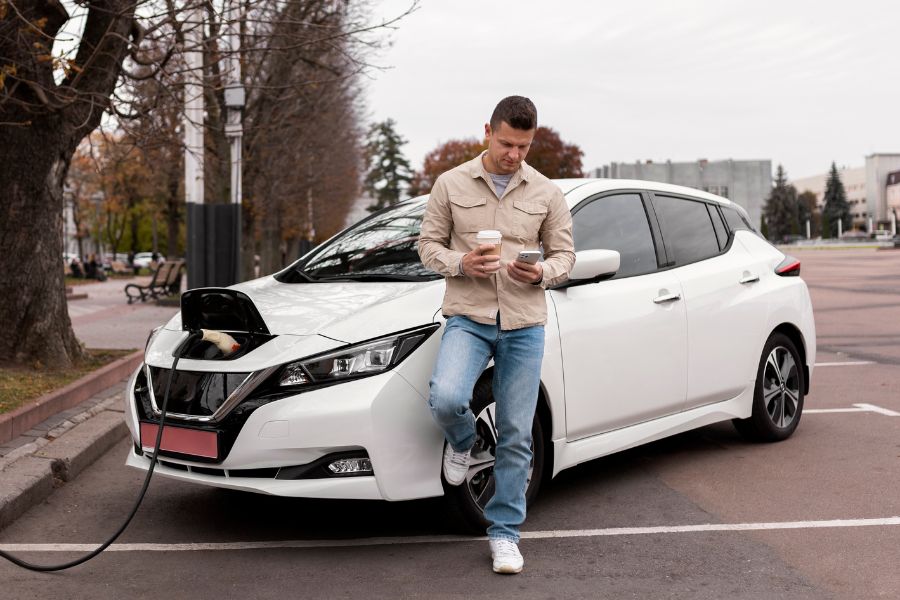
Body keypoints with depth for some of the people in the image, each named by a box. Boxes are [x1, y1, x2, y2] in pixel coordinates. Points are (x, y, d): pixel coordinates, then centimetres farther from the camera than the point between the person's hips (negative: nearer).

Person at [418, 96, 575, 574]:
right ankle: (461, 443, 12)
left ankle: (504, 533, 17)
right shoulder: (452, 184, 3)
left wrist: (541, 273, -13)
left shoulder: (546, 194, 6)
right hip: (468, 317, -1)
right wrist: (461, 263, -15)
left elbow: (564, 254, 10)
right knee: (446, 399, -27)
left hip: (524, 324, 1)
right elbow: (428, 245, 6)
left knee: (516, 435, 3)